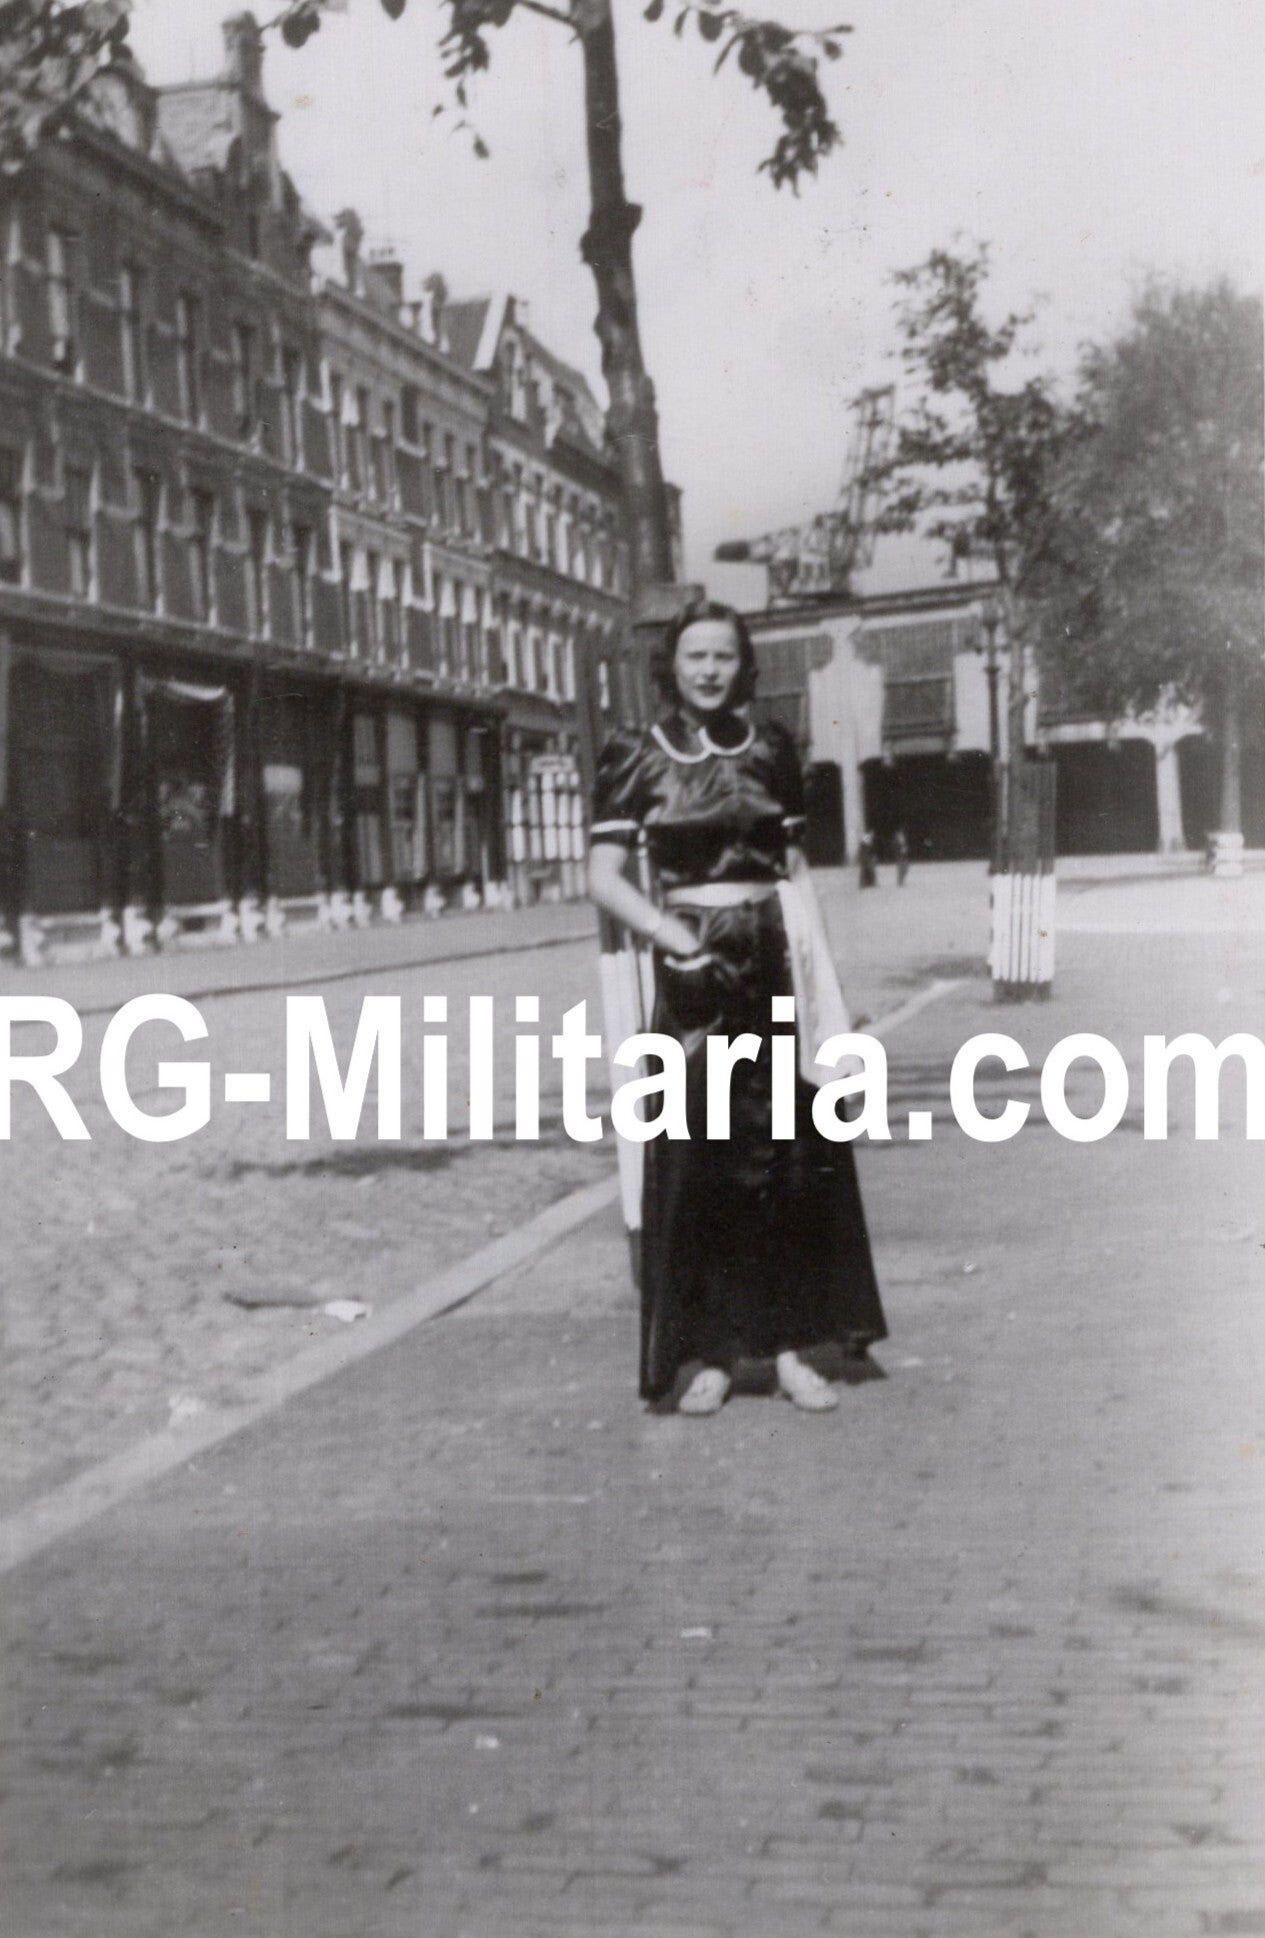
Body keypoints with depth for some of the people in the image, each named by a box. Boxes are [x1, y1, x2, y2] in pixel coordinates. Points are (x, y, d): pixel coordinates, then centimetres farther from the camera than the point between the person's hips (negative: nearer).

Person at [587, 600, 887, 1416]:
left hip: (773, 958, 3)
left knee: (797, 1152, 1)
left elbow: (793, 862, 15)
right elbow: (605, 876, -3)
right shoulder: (638, 758, 1)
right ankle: (703, 1350, 6)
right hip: (693, 967, -2)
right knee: (697, 1159, -2)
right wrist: (668, 931, -18)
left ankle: (793, 1341, 9)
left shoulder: (770, 746, 10)